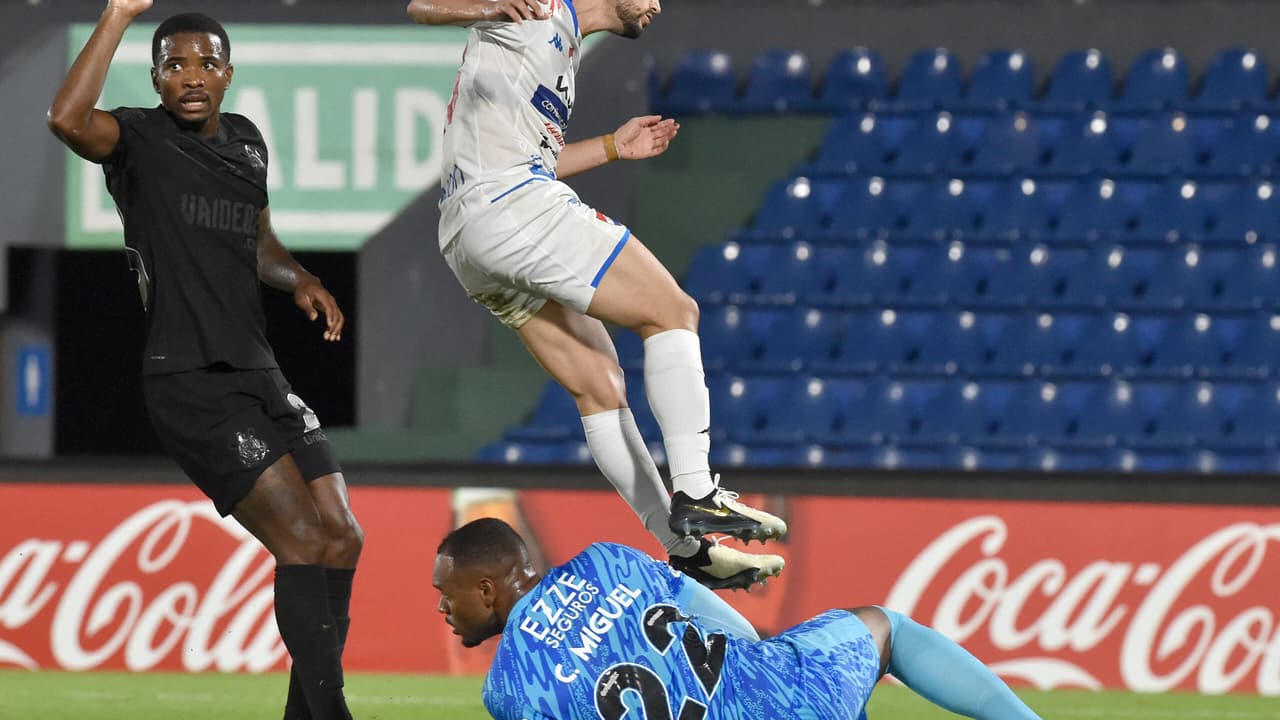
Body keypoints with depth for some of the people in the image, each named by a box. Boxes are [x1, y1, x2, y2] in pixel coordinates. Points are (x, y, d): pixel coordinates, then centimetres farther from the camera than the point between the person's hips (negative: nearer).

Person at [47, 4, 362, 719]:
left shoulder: (245, 141, 15)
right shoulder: (141, 138, -7)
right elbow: (69, 119, -30)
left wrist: (300, 279, 8)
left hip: (258, 372, 8)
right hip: (190, 382, -8)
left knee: (342, 539, 6)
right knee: (303, 540, -15)